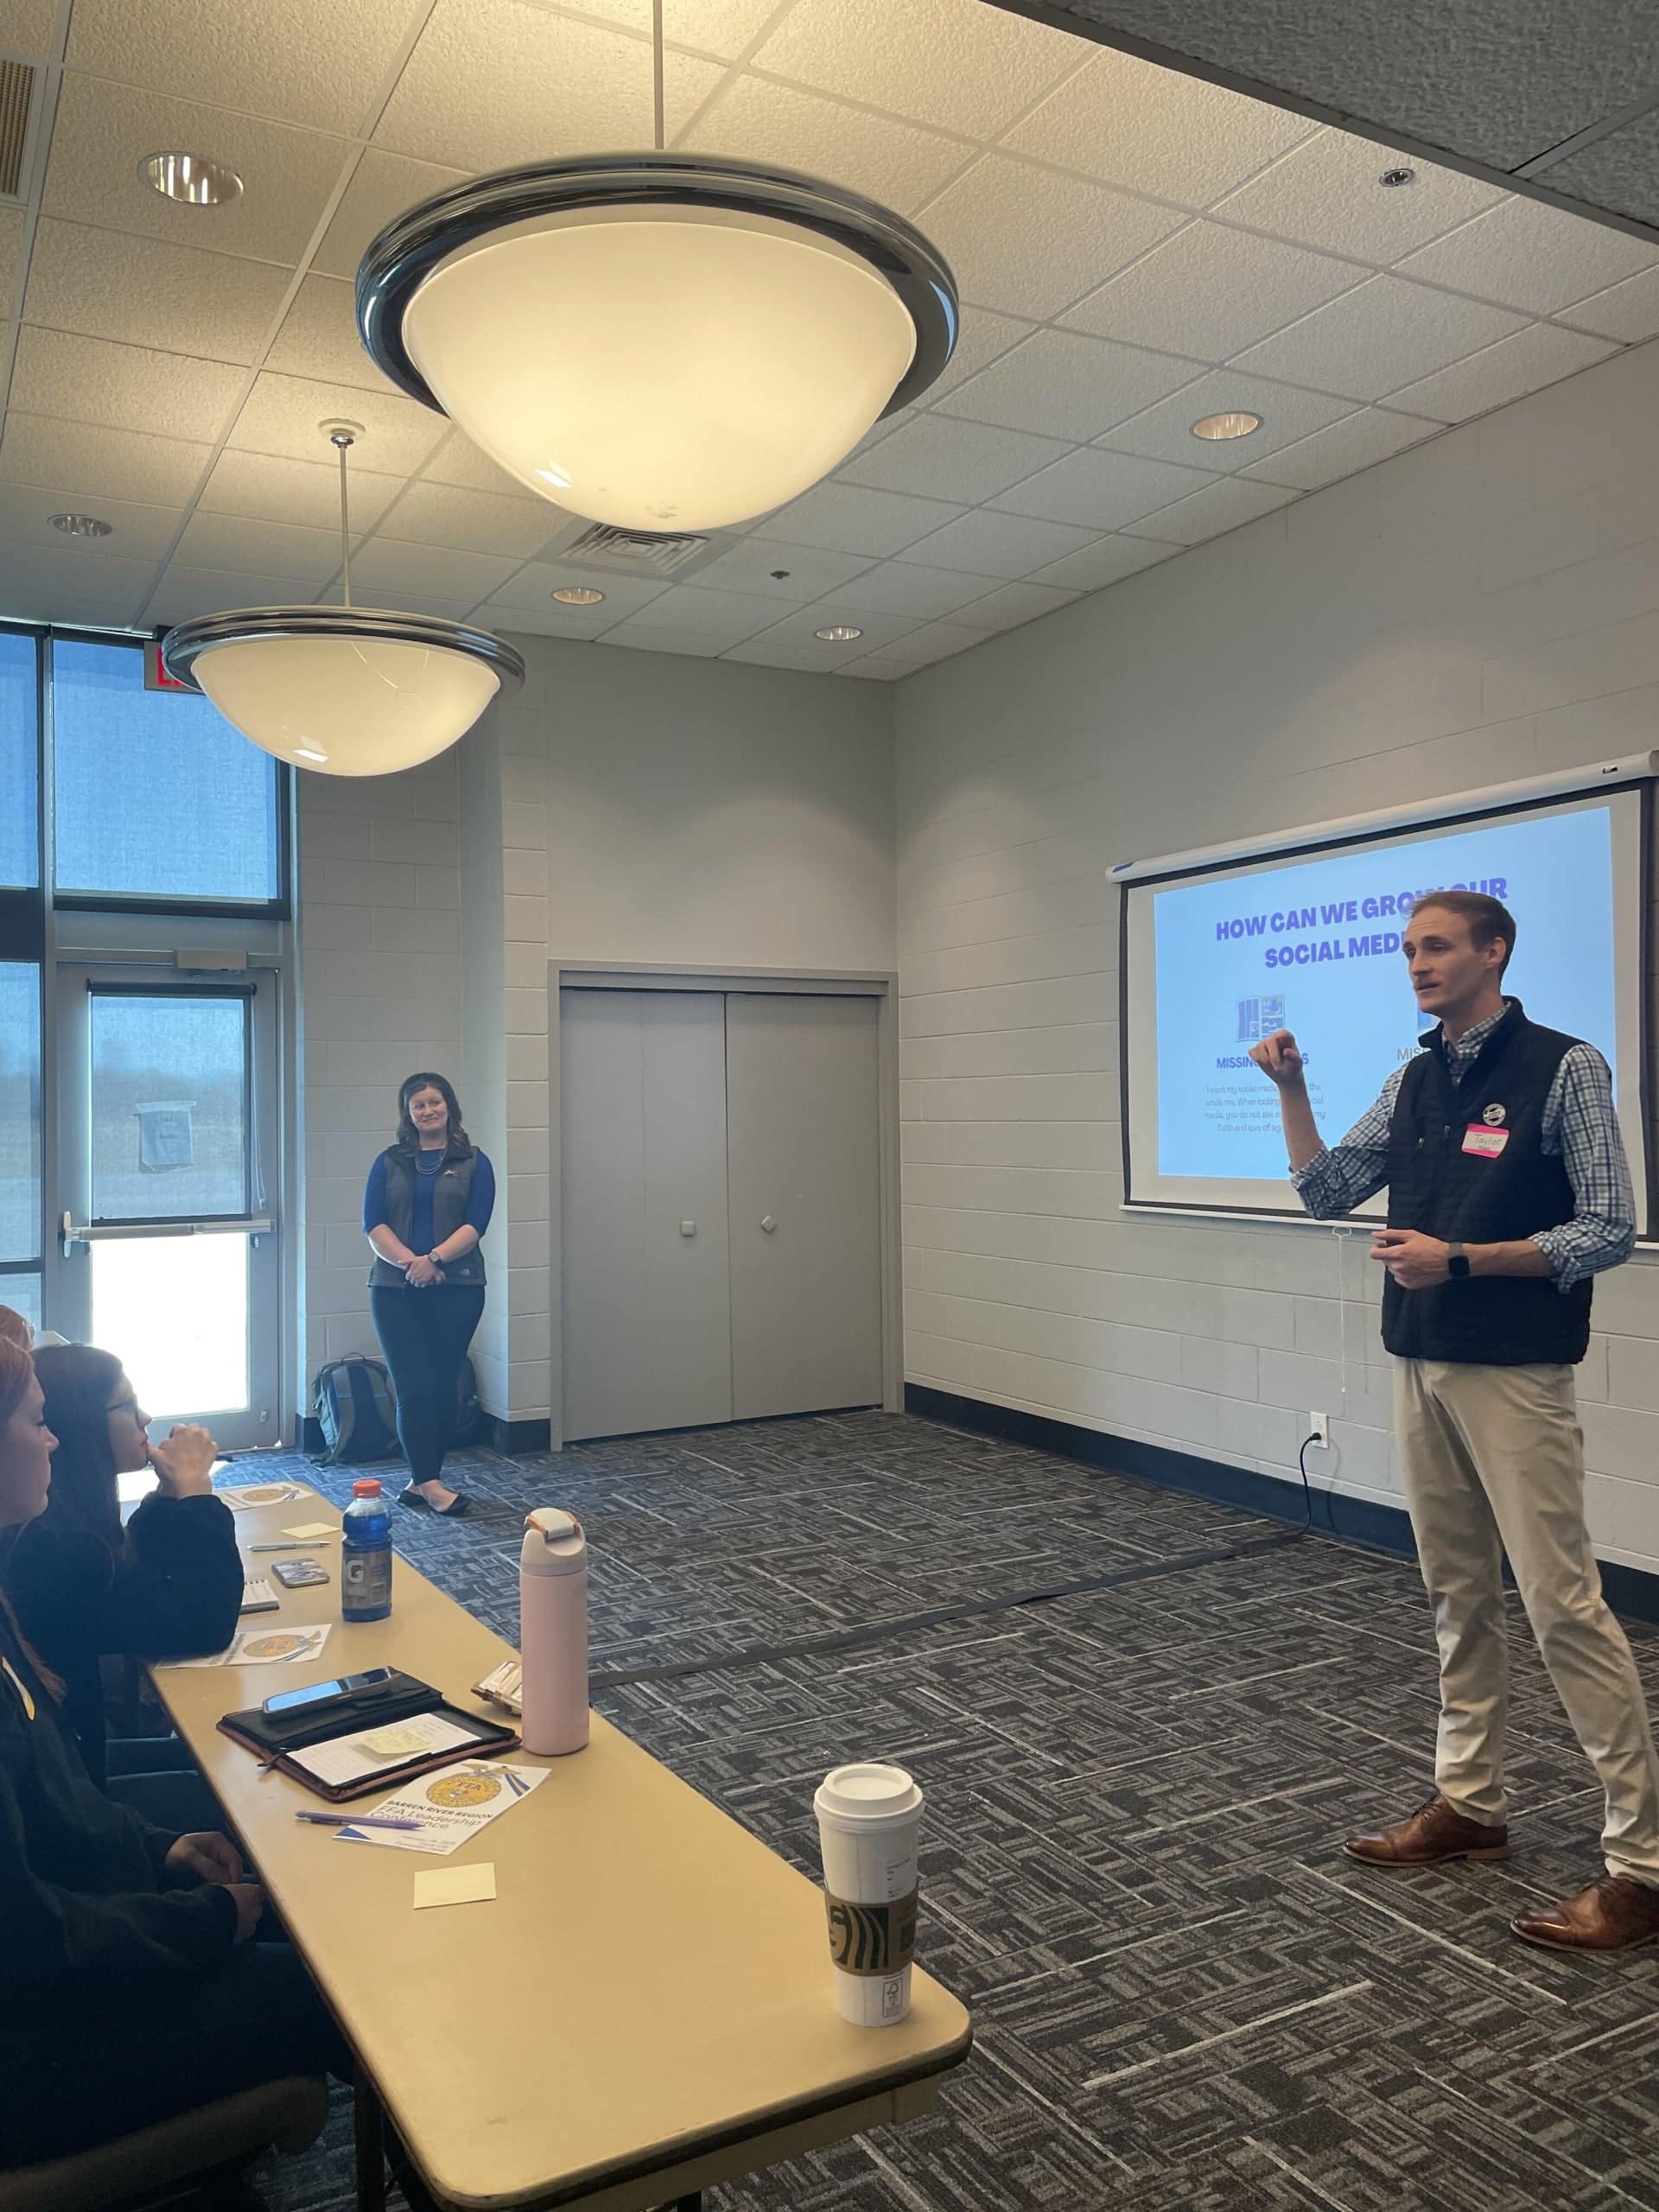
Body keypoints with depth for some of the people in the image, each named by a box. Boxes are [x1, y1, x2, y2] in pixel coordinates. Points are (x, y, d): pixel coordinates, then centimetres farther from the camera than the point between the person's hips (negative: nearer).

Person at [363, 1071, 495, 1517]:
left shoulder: (473, 1163, 6)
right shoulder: (390, 1163, 10)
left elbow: (475, 1224, -4)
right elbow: (373, 1223, 0)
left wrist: (434, 1258, -19)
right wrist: (409, 1262, -16)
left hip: (456, 1287, 0)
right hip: (395, 1289, 1)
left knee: (444, 1385, 1)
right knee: (413, 1385, -6)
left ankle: (421, 1480, 12)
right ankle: (431, 1485, -6)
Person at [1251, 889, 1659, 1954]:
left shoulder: (1564, 1068, -9)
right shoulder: (1413, 1081, 10)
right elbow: (1326, 1192, 10)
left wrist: (1461, 1259, -19)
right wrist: (1291, 1091, -1)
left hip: (1516, 1377, -6)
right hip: (1422, 1368, 7)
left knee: (1565, 1605, -4)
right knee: (1459, 1597, 14)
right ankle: (1471, 1804, 27)